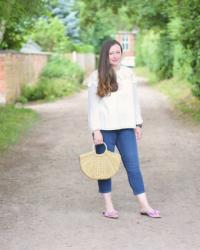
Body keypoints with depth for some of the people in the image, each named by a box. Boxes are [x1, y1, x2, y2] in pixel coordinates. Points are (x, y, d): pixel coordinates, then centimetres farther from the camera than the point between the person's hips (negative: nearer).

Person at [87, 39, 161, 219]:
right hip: (105, 129, -2)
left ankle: (144, 206, 4)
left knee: (133, 166, 1)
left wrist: (138, 124, 10)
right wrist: (95, 130, -9)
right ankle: (108, 206, 16)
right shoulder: (96, 77, -1)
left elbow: (134, 100, 13)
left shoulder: (128, 73, 7)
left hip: (126, 128, 2)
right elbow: (93, 105, -2)